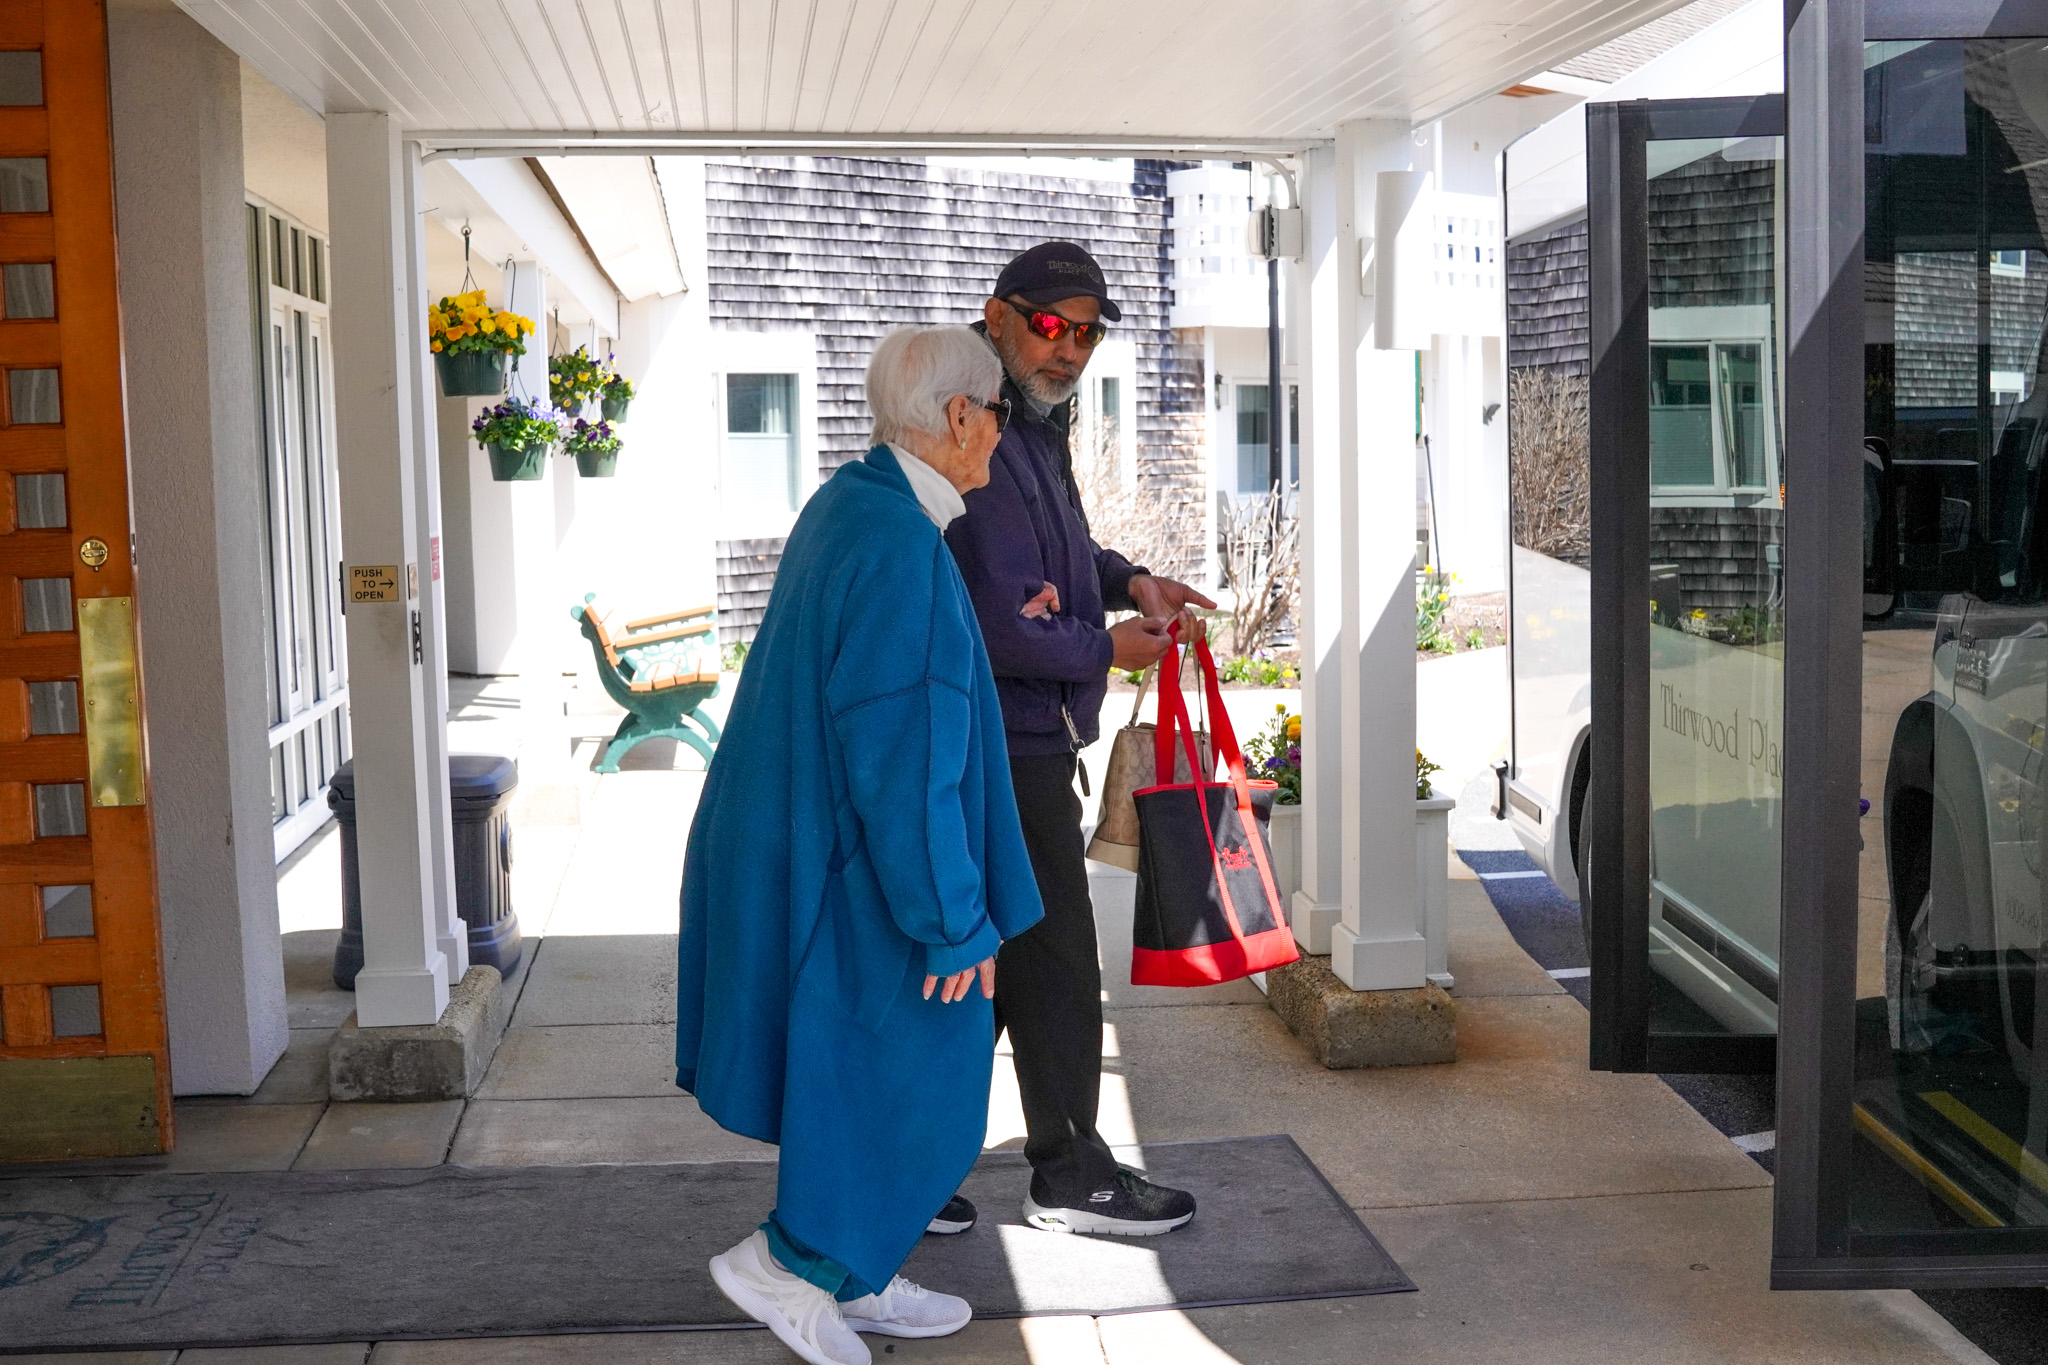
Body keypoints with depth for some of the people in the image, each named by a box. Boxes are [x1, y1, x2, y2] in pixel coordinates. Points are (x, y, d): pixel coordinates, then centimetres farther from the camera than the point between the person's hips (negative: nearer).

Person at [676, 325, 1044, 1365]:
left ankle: (853, 1279, 30)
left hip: (814, 850, 10)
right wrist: (957, 919, -21)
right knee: (919, 1077, 4)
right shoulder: (900, 548, -25)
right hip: (860, 870, -10)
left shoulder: (847, 508, 7)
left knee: (865, 1074, 19)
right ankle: (788, 1261, 13)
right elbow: (903, 752, -26)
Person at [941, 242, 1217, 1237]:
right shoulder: (980, 450, -22)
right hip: (1006, 750, -11)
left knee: (981, 963, 15)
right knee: (1050, 958, 1)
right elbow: (1000, 632, -25)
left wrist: (1126, 582, 10)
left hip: (1019, 741, 11)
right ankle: (1070, 1177, 15)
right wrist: (1109, 649, -10)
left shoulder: (1036, 427, 13)